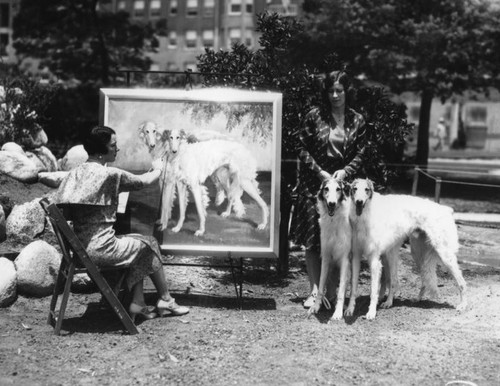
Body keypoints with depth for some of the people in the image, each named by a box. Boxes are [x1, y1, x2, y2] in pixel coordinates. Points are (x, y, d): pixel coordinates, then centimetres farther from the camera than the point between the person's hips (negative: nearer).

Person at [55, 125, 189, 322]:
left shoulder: (75, 174, 5)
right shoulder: (110, 174, -15)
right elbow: (145, 181, -2)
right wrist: (158, 168, 21)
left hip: (79, 247, 8)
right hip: (101, 249, -8)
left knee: (140, 246, 24)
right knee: (149, 243, 15)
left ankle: (137, 304, 19)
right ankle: (165, 300, 28)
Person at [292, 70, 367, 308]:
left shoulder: (357, 121, 5)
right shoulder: (315, 116, -1)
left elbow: (359, 154, 6)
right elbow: (302, 148, -1)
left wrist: (345, 171, -12)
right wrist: (320, 171, -10)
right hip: (313, 183, -1)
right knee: (312, 237, -1)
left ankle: (331, 289, 10)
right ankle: (314, 289, 5)